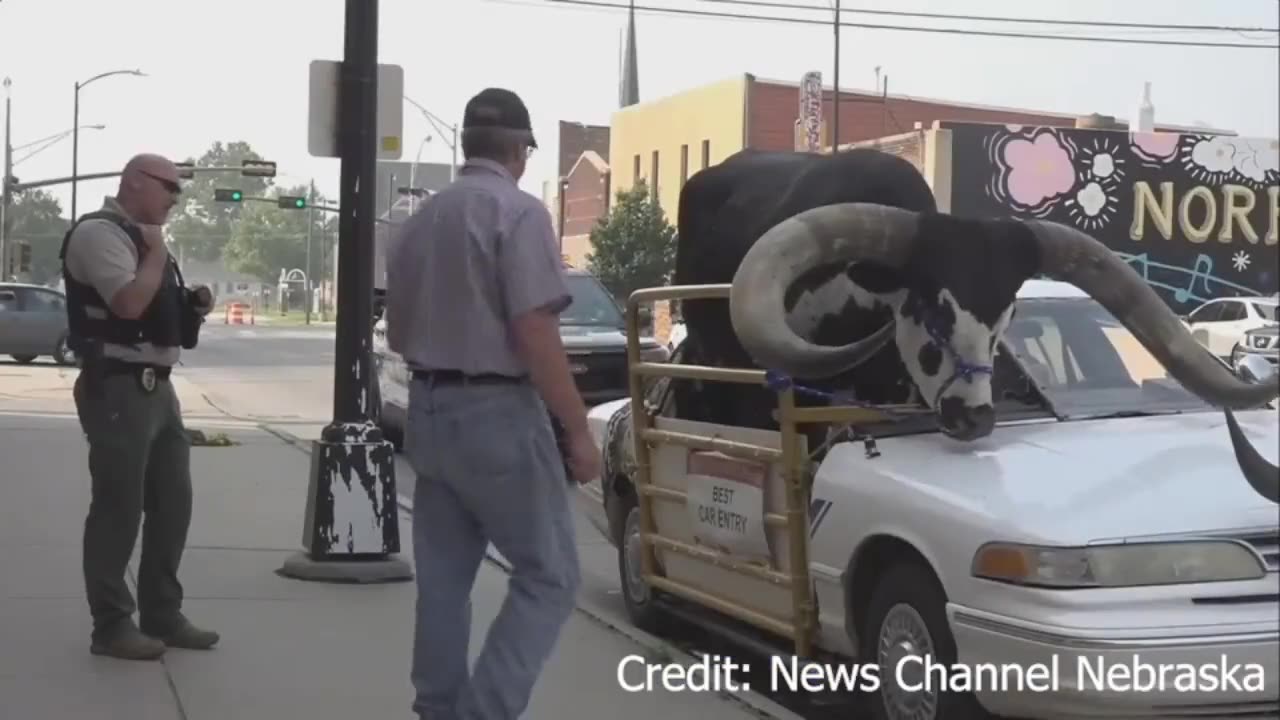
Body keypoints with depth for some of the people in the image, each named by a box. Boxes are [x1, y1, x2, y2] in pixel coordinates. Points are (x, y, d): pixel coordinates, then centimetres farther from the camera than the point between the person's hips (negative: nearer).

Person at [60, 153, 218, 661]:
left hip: (156, 387, 10)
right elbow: (129, 303, -25)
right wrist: (157, 252, -12)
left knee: (173, 503, 12)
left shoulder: (141, 238, 20)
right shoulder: (98, 233, -11)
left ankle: (162, 614, 22)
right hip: (117, 389, -10)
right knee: (118, 509, -4)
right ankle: (111, 625, 6)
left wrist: (193, 307, 9)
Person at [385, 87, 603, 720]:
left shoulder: (420, 220, 12)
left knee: (442, 579, 13)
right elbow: (534, 332, -19)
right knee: (548, 575, -1)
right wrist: (578, 430, -14)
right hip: (497, 412, -8)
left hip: (427, 412, 8)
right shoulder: (518, 211, -11)